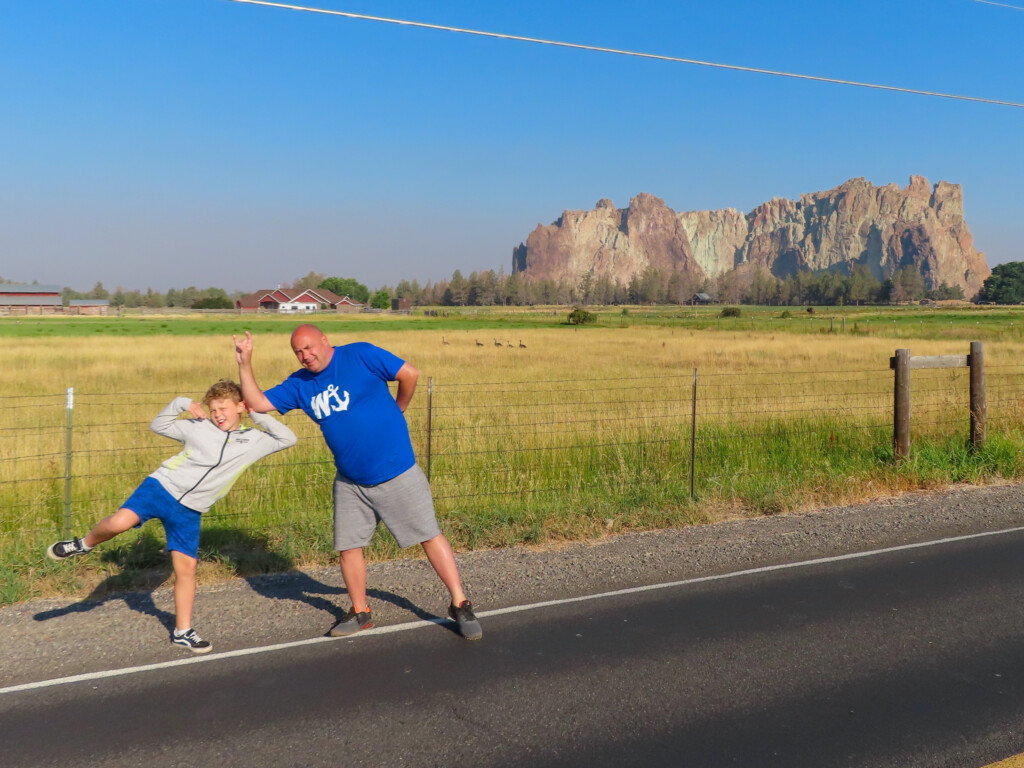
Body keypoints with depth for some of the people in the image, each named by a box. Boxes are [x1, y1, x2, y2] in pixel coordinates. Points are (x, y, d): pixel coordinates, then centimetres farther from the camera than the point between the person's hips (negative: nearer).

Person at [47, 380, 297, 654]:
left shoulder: (254, 441, 1)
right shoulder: (198, 427, 1)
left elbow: (288, 438, -2)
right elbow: (158, 425, 12)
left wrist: (259, 416, -6)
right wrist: (181, 403, -3)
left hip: (189, 511, 1)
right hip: (161, 487, -1)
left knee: (186, 568, 3)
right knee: (120, 522, -27)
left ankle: (183, 632, 17)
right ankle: (84, 544, 6)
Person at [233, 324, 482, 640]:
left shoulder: (361, 355, -12)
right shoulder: (299, 385, 4)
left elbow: (409, 375, -11)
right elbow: (258, 403, 3)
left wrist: (394, 412, 3)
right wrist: (245, 364, -8)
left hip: (397, 473, -5)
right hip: (350, 482, 5)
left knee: (429, 536, 0)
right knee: (348, 546, 9)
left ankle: (460, 605, 10)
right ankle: (360, 612, 28)